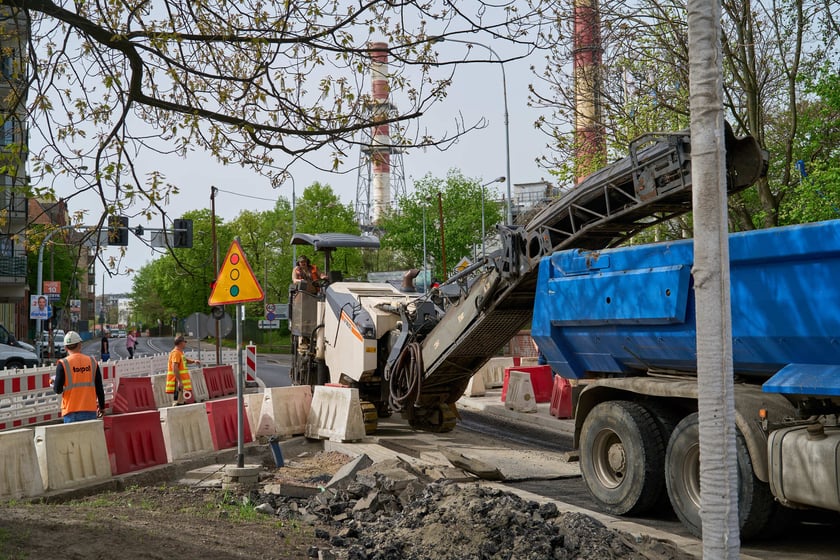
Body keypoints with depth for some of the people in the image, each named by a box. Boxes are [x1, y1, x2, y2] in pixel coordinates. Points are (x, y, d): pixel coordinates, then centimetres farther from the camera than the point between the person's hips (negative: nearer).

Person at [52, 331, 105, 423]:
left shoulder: (63, 364, -7)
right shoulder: (92, 362, 2)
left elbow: (58, 390, -9)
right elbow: (99, 388, 5)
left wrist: (53, 383, 14)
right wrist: (102, 406, 16)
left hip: (71, 410, -2)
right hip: (90, 410, 2)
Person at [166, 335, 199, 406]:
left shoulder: (180, 352, 16)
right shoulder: (176, 353, -15)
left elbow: (185, 360, 36)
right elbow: (175, 368, -23)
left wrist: (193, 361, 17)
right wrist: (179, 381, -28)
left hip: (181, 382, 11)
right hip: (178, 382, -11)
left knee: (181, 402, 13)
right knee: (177, 403, -12)